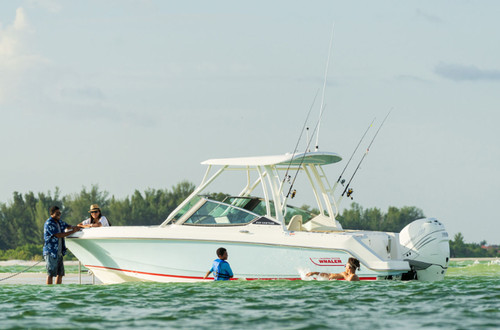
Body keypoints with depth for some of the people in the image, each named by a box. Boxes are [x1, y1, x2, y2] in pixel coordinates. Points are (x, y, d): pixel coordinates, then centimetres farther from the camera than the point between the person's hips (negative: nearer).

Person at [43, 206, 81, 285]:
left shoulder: (59, 222, 14)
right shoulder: (49, 224, -13)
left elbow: (67, 226, 31)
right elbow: (59, 235, -19)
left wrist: (73, 227, 5)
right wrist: (73, 231, -16)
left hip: (59, 253, 9)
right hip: (51, 252, -9)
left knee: (60, 273, 8)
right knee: (50, 274, -9)